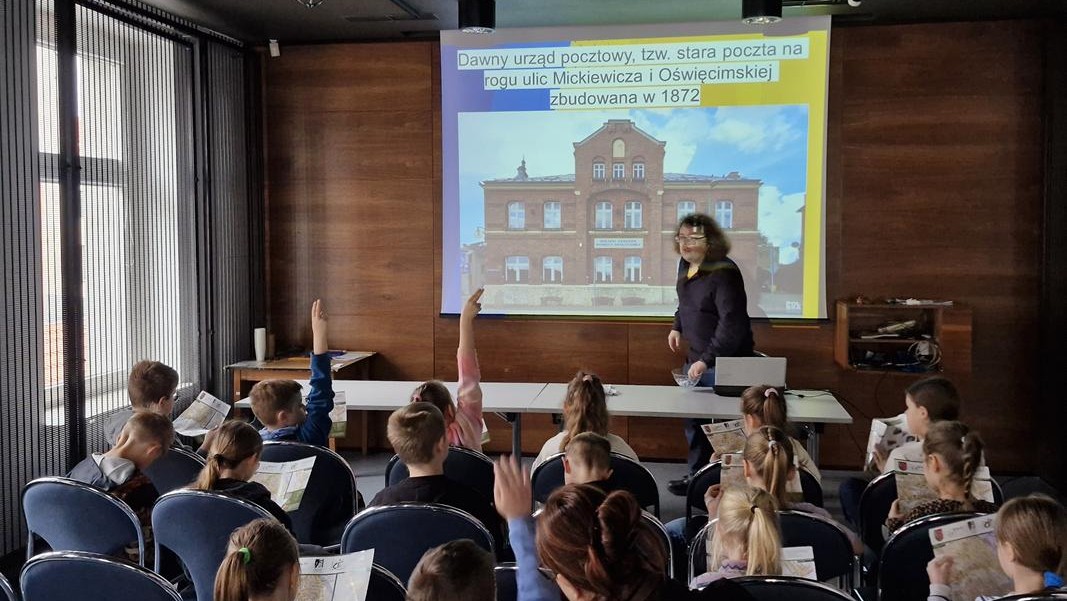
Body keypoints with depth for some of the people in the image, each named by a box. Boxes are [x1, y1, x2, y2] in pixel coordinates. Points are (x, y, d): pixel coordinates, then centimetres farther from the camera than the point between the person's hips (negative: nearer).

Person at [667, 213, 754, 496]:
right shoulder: (686, 265, 5)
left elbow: (732, 324, -27)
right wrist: (677, 326, 13)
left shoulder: (723, 273, -22)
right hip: (696, 358, 9)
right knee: (693, 420, 15)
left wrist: (707, 359, -30)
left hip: (725, 361, -9)